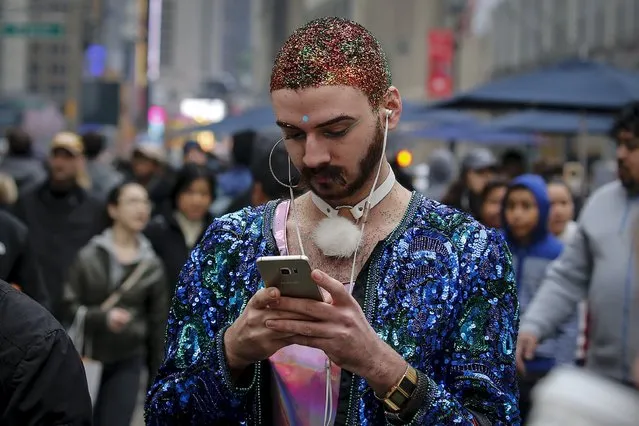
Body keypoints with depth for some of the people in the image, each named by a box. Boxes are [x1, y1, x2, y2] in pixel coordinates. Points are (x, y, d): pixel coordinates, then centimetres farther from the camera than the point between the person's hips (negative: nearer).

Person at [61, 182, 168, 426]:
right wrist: (103, 317, -22)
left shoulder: (152, 265, 1)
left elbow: (158, 322, 6)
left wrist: (157, 373, 7)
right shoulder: (88, 257, -4)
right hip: (86, 357, 0)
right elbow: (69, 307, -6)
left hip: (128, 362, 1)